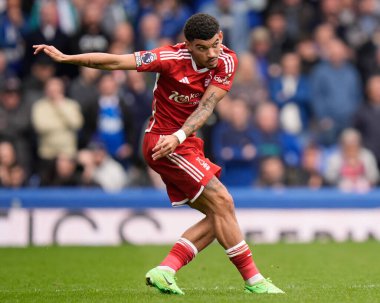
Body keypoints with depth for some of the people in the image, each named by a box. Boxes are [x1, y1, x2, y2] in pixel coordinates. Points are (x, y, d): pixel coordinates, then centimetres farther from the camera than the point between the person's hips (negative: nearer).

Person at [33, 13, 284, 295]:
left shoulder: (227, 61, -6)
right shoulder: (173, 58, -19)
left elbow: (206, 105, -15)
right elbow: (117, 62, -18)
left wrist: (180, 135, -32)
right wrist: (65, 58, -20)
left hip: (184, 143, 7)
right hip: (163, 141, -7)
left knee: (218, 215, 1)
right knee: (221, 201, -14)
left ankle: (165, 271, -4)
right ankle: (252, 278, -9)